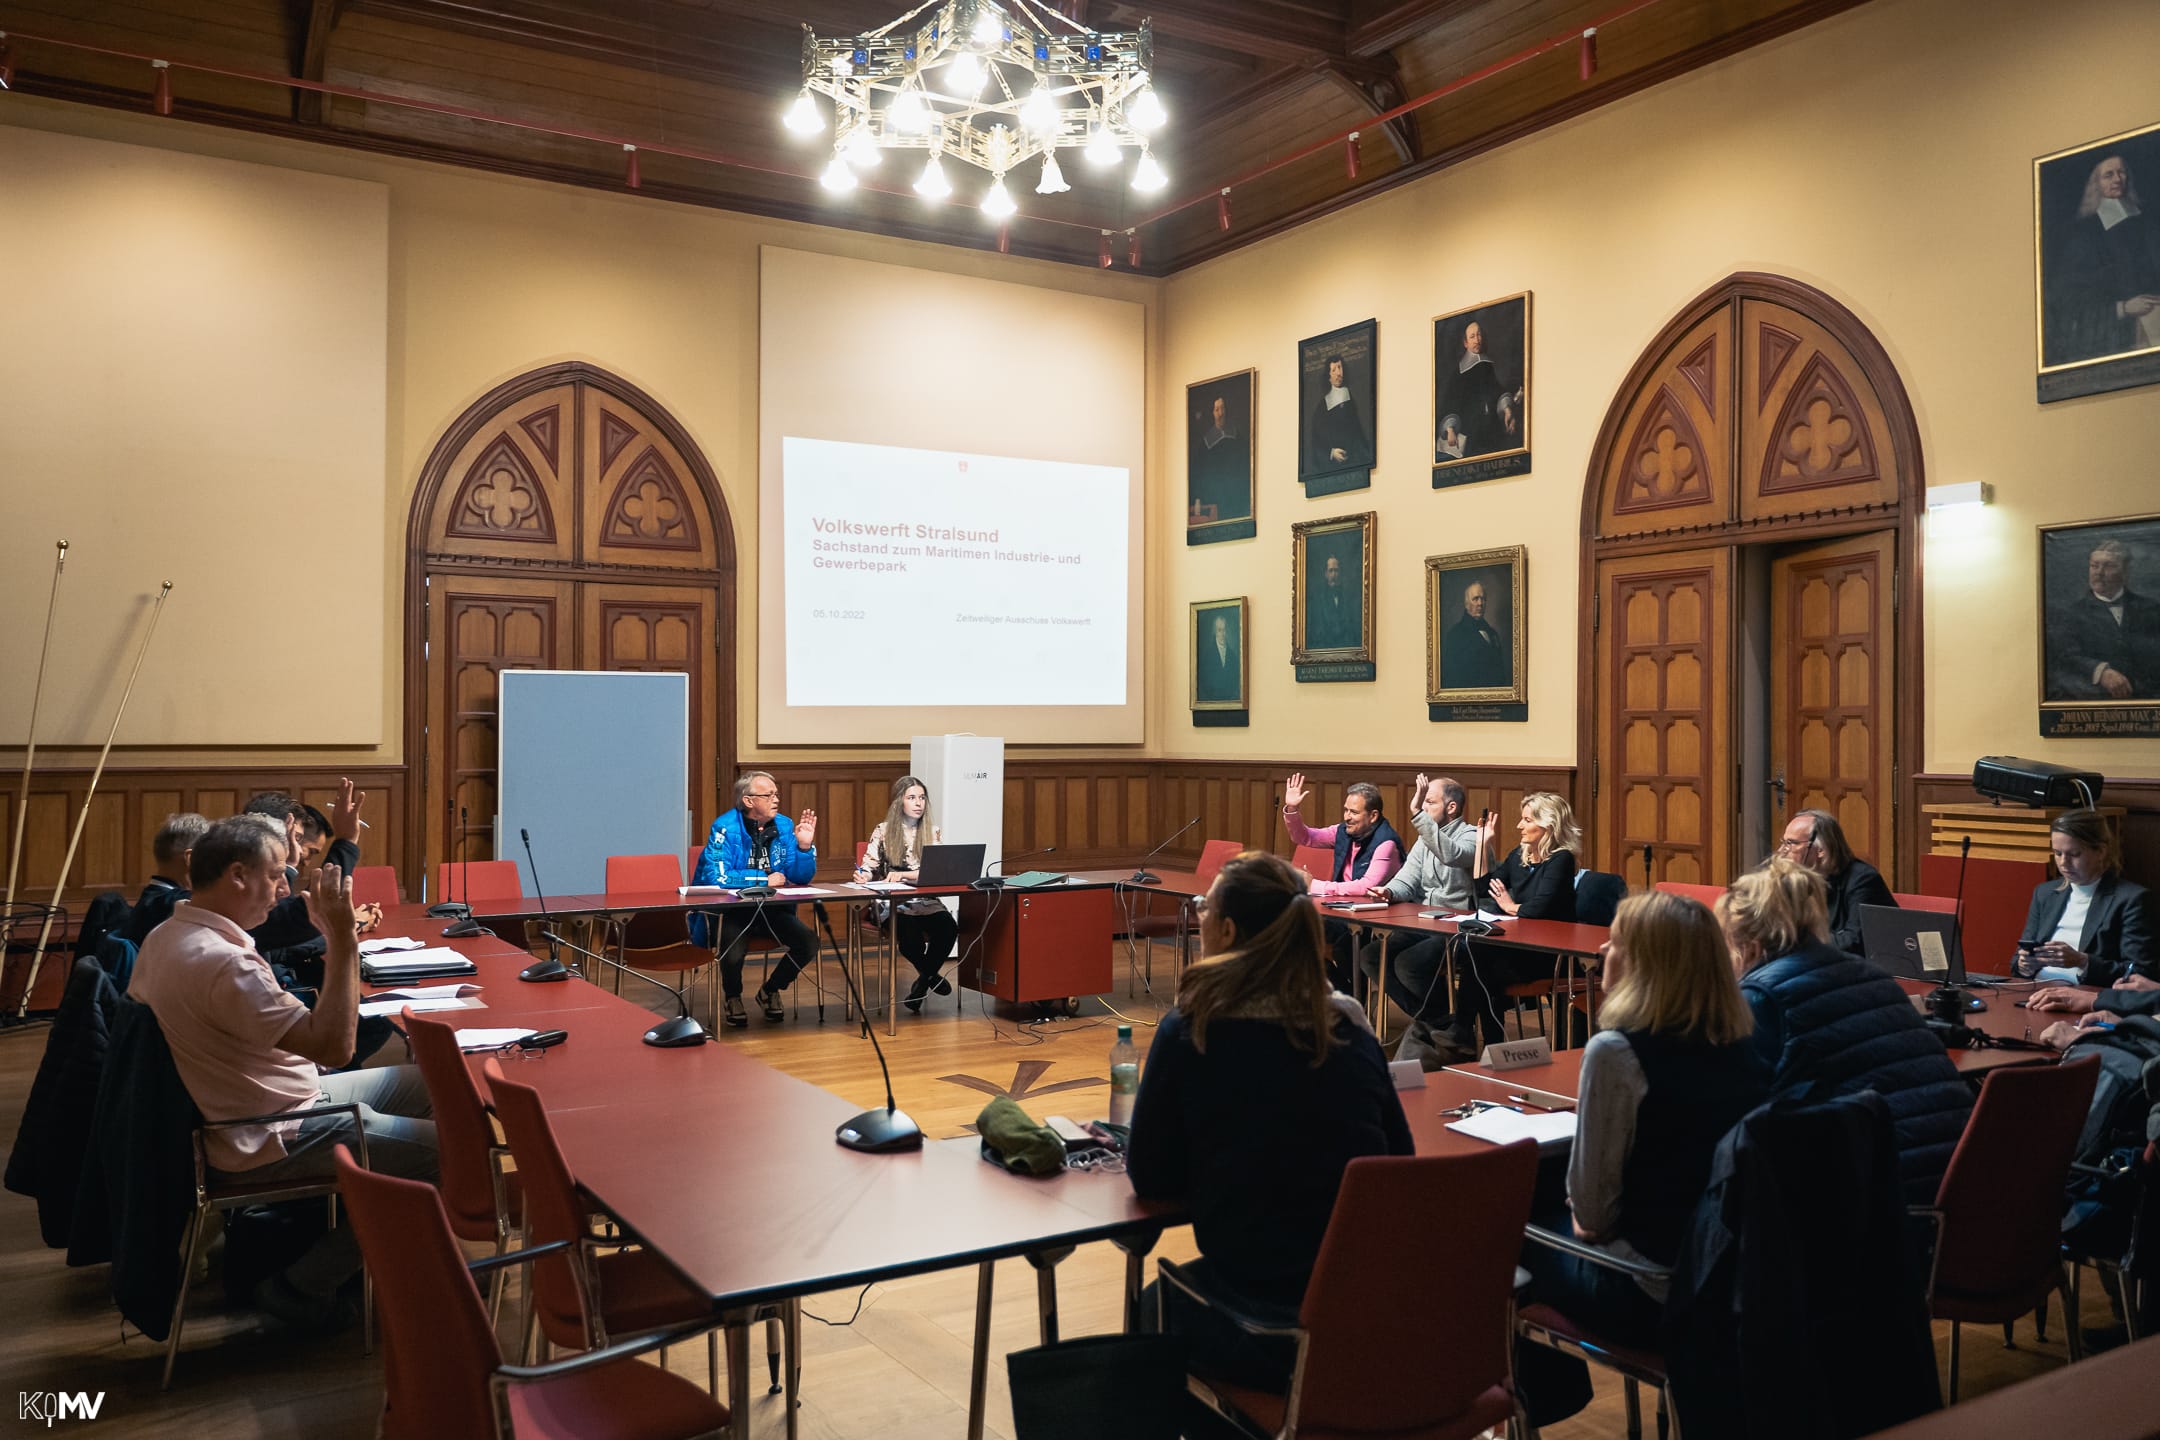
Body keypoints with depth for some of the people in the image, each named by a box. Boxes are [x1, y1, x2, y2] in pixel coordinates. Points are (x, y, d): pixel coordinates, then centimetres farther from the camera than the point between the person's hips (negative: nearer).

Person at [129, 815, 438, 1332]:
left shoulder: (165, 937, 2)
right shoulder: (223, 963, -30)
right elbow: (335, 1045, -30)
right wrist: (343, 940, -27)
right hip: (269, 1140, -10)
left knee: (421, 1083, 14)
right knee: (442, 1148, -13)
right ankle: (302, 1285, 2)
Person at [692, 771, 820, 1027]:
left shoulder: (784, 826, 1)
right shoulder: (725, 828, -14)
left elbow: (801, 878, 4)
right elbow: (716, 876, -24)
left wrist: (805, 846, -15)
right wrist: (764, 879, -17)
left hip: (772, 908, 5)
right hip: (729, 908, -5)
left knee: (808, 943, -18)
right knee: (733, 954, -32)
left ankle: (770, 990, 12)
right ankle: (733, 997, 6)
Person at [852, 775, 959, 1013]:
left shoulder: (932, 832, 7)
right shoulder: (883, 831, 4)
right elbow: (868, 868, 4)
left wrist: (902, 874, -18)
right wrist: (862, 876, -20)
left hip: (925, 901, 2)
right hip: (893, 902, -2)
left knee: (948, 927, -30)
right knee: (911, 937, -33)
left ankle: (923, 981, -1)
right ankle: (931, 976, 3)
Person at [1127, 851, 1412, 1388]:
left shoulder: (1190, 1032, -12)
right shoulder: (1350, 1028, 0)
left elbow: (1151, 1181, -3)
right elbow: (1398, 1158, 11)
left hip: (1269, 1328, -4)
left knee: (1155, 1305, 28)